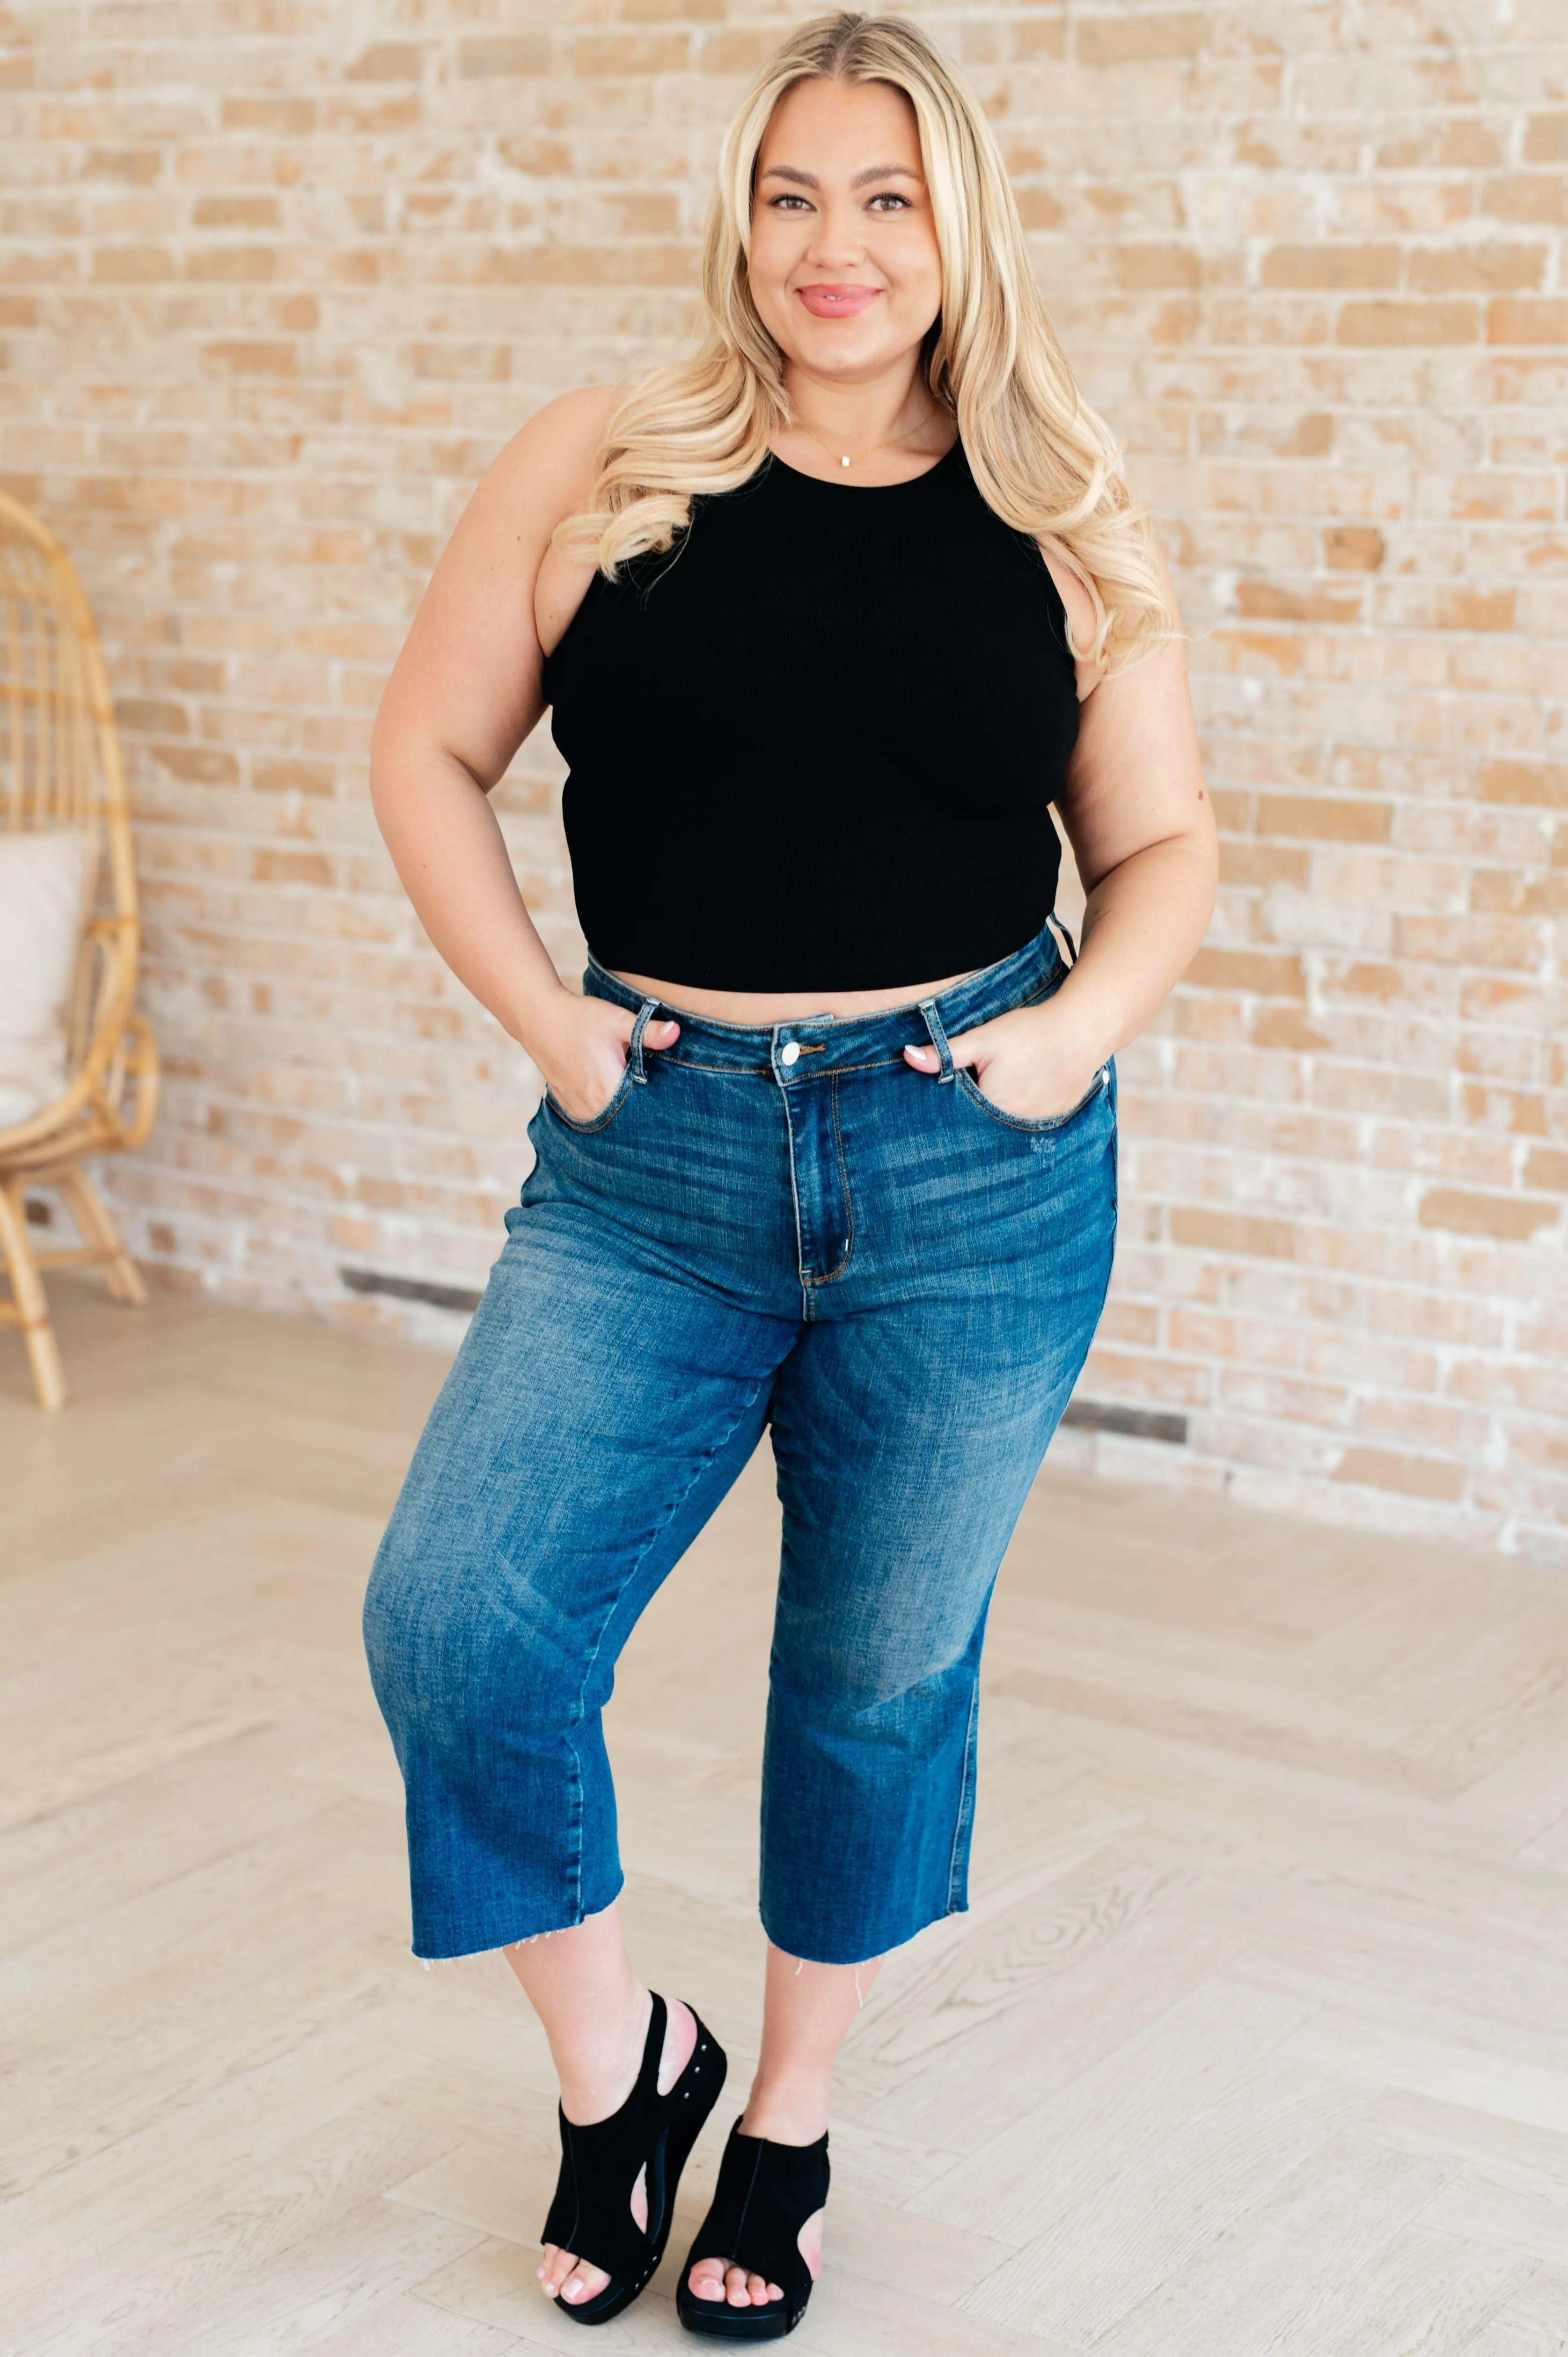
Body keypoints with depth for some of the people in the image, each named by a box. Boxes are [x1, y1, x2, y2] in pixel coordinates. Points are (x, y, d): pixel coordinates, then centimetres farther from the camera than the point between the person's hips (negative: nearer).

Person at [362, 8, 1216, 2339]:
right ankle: (622, 2063, 18)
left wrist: (1080, 1028, -8)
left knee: (883, 1672, 12)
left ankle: (793, 2117, 36)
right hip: (656, 1158, 0)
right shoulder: (601, 469, 1)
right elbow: (429, 757, 6)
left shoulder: (1066, 528, 3)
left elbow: (1164, 847, 10)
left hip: (977, 1184, 0)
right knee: (455, 1629, -9)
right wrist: (544, 1021, -4)